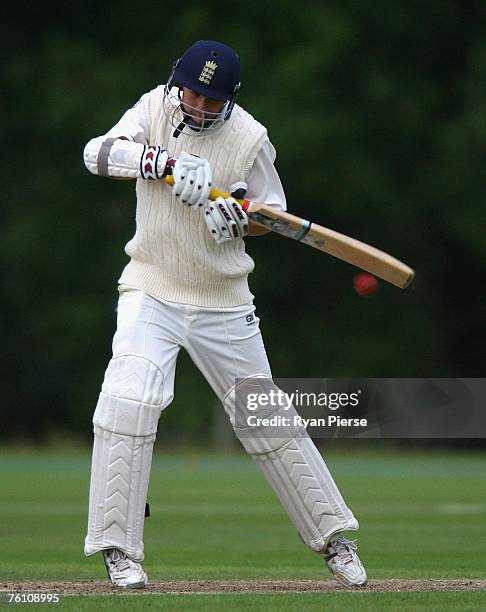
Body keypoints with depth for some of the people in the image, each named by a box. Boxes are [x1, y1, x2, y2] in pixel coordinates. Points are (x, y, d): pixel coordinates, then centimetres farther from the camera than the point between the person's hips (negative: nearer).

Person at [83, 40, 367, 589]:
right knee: (128, 401, -20)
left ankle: (332, 537, 19)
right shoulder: (155, 109, -5)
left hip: (223, 304, 0)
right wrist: (166, 162, -35)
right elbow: (98, 153, -20)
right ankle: (118, 550, -12)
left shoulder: (250, 138, -6)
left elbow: (272, 214, 4)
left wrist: (239, 217, -19)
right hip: (151, 292, 0)